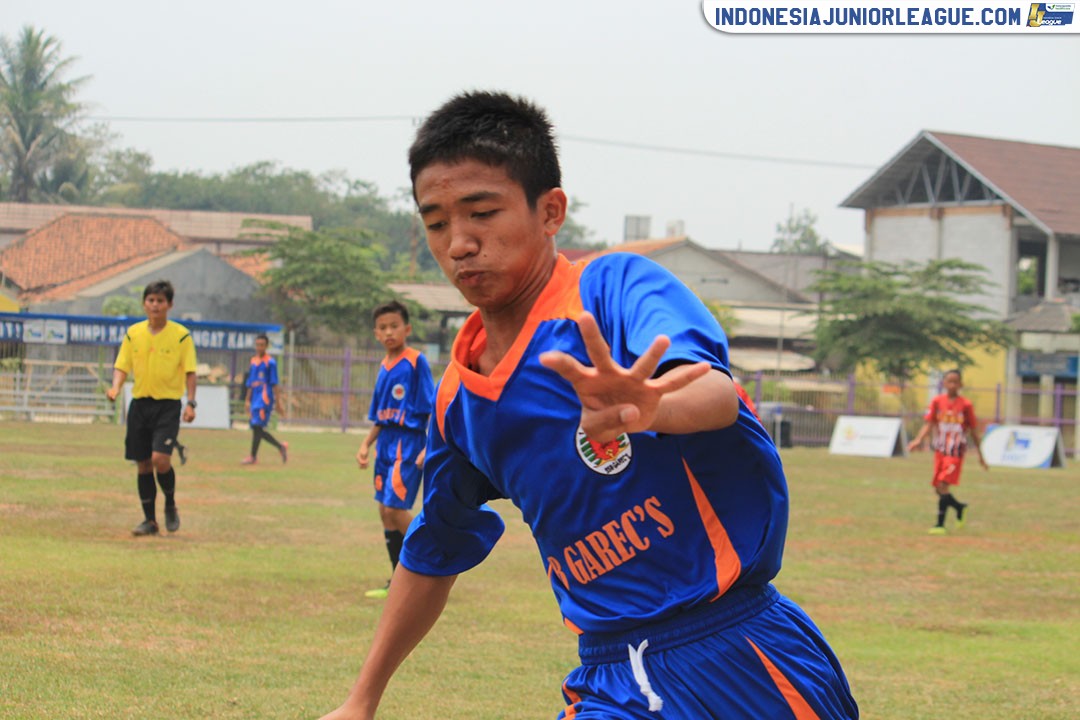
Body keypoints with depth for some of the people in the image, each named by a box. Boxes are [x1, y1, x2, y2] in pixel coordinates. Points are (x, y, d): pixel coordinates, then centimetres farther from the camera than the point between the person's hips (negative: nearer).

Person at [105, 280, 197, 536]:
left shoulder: (181, 335, -3)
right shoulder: (133, 333, 6)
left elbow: (189, 371, -2)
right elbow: (122, 366, 8)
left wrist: (190, 403, -10)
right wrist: (115, 387, -11)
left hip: (168, 404, -4)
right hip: (140, 403, 4)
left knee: (160, 459, -18)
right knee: (143, 464, 5)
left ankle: (170, 506, 8)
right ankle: (149, 520, 16)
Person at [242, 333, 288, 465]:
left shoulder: (270, 362, -5)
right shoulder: (253, 361, 15)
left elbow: (274, 383, -7)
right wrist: (247, 400, 20)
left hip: (265, 399, -7)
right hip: (255, 399, 7)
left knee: (257, 426, -10)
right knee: (258, 429, 7)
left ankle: (253, 457, -6)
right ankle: (281, 446, 21)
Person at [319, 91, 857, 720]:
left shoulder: (616, 286, -8)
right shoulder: (459, 398, 10)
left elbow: (716, 393, -28)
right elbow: (433, 555, 24)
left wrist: (650, 408, -51)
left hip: (743, 659, -5)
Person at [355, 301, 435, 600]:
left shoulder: (416, 362, -9)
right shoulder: (384, 367, 13)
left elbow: (432, 408, -12)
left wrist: (429, 448, -19)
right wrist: (366, 445, 11)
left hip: (408, 443, -8)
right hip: (386, 443, 8)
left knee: (395, 507, -15)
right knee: (385, 511, 9)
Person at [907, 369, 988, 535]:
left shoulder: (965, 405, -4)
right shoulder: (937, 401, 3)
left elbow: (974, 431, 4)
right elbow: (928, 424, -2)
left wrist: (980, 456, 7)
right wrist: (919, 439, -21)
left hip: (956, 452, -4)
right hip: (940, 450, 4)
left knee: (943, 485, -17)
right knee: (938, 489, 6)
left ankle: (940, 525, -12)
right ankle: (960, 508, 33)